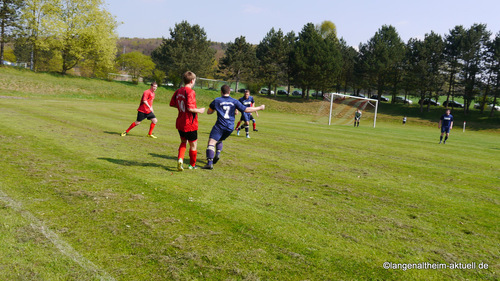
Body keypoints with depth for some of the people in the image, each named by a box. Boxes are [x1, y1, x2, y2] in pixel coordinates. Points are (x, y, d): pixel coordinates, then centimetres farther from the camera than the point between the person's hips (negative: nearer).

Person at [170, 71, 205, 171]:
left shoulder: (178, 91, 4)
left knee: (183, 142, 23)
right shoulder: (190, 92, -19)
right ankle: (192, 165, 25)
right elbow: (190, 108, -25)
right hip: (190, 124, -7)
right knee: (193, 144, 12)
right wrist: (199, 110, -9)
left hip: (180, 123, 7)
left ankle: (180, 159, 0)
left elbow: (172, 104, 13)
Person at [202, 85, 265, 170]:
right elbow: (246, 110, 5)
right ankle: (218, 152, 2)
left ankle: (210, 163, -27)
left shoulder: (217, 100, 2)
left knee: (211, 142, -10)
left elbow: (209, 112, 10)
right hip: (230, 127, 4)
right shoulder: (235, 101, 6)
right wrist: (260, 108, 14)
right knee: (219, 140, 28)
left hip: (220, 126, -4)